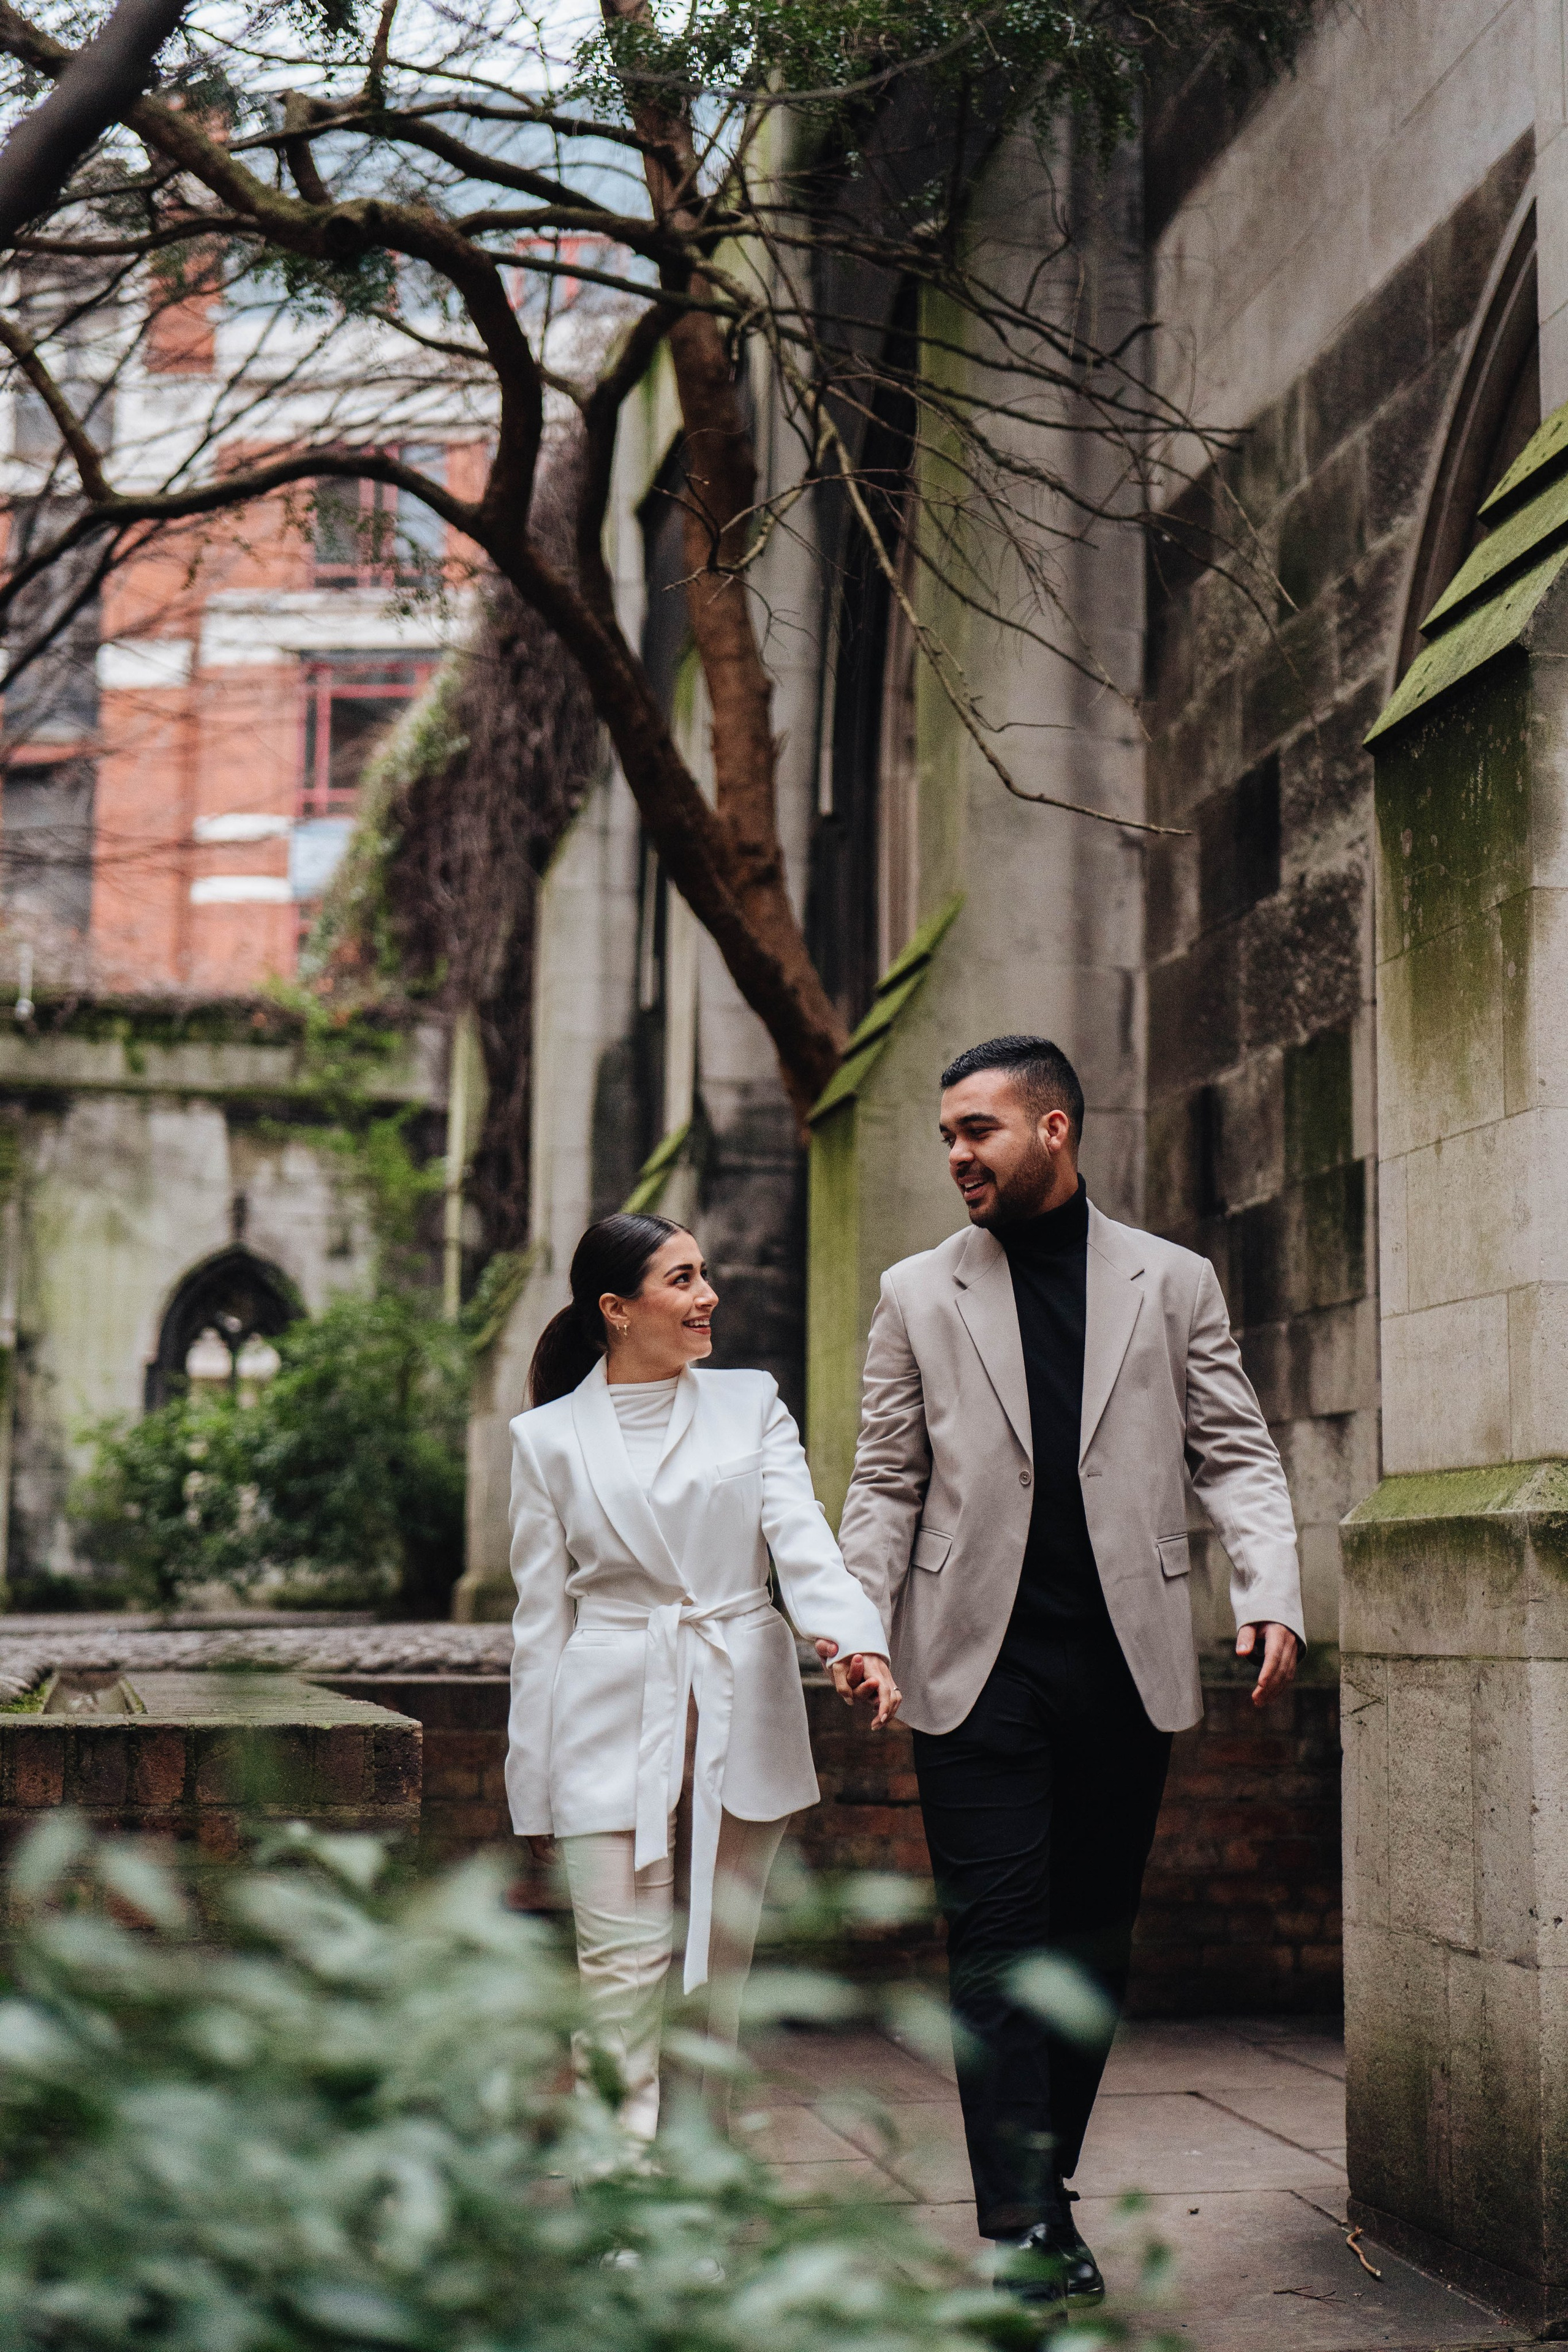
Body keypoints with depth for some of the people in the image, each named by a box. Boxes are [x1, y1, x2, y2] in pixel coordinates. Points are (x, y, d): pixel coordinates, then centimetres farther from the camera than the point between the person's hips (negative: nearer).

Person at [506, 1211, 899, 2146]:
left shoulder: (751, 1403, 8)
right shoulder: (550, 1438, 5)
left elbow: (802, 1536, -6)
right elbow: (542, 1616, 7)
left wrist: (856, 1637, -27)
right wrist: (535, 1786, 5)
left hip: (742, 1713, 2)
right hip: (614, 1721, -2)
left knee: (721, 1961, 7)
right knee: (622, 1962, -9)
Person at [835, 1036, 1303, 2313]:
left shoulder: (1174, 1283, 9)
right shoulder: (918, 1294, 9)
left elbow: (1236, 1452, 6)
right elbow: (887, 1481, 9)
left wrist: (1270, 1593, -9)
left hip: (1127, 1665, 1)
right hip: (979, 1667, -1)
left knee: (1095, 1940, 7)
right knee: (1000, 1940, -6)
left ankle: (1047, 2189, 20)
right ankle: (1023, 2228, -6)